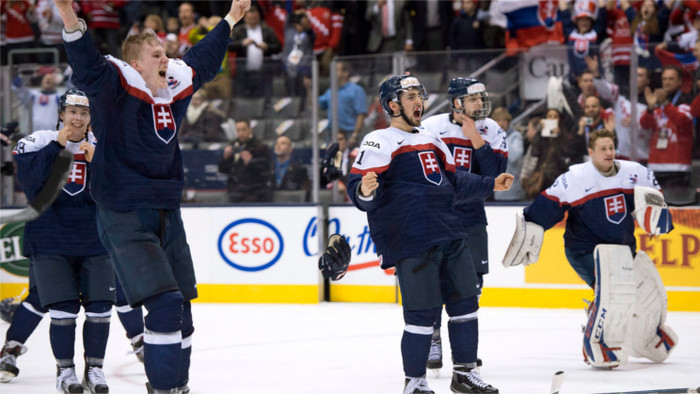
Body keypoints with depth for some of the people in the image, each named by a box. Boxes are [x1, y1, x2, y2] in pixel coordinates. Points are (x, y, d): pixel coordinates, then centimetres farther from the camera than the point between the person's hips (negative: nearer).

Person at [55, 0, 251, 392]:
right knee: (165, 303, -19)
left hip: (167, 214, 8)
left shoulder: (177, 86, 7)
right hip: (125, 219, -8)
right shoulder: (116, 88, -13)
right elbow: (88, 67, -32)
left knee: (182, 309, 14)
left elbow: (203, 60, 26)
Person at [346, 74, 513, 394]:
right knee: (423, 312, -9)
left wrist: (490, 185, 28)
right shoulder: (379, 143, -5)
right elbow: (359, 192, -13)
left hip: (449, 237, 8)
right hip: (410, 242, -8)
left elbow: (454, 182, 31)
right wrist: (365, 191, -35)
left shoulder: (432, 142, 22)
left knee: (465, 301, 10)